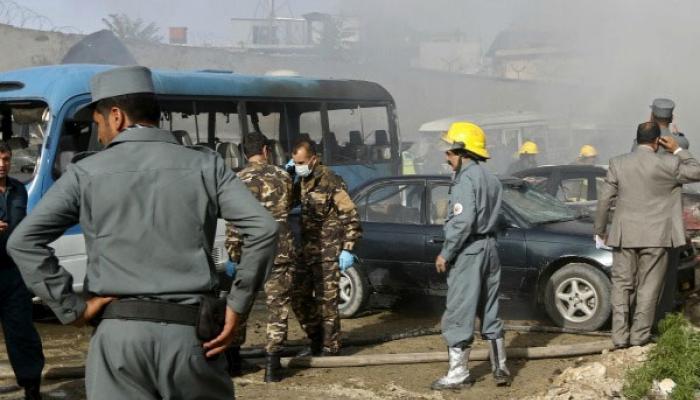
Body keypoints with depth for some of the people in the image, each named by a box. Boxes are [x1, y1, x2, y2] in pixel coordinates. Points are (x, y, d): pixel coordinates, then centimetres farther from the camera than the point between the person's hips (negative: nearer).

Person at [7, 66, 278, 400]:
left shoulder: (86, 173, 2)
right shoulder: (204, 165, 5)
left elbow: (24, 241, -4)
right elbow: (263, 229, -4)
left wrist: (72, 308, 0)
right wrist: (237, 307, 1)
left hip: (120, 333, -1)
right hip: (191, 333, 1)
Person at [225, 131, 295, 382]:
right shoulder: (282, 176, 2)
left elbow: (232, 224, -5)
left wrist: (233, 256, -2)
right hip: (279, 251, -1)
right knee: (277, 307, 3)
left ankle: (233, 357, 22)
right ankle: (272, 364, 0)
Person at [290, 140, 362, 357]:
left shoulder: (331, 182, -13)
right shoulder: (302, 182, 10)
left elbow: (350, 217, -14)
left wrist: (347, 250, -18)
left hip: (328, 252, -8)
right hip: (307, 250, 8)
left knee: (326, 300, -4)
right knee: (299, 297, 10)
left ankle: (330, 348, 7)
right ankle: (316, 341, 25)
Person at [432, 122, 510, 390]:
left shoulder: (465, 179, -14)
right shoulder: (490, 178, 14)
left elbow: (463, 221, -22)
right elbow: (492, 217, 10)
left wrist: (445, 253, -15)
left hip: (468, 251, -9)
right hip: (489, 247, 9)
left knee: (458, 315, -1)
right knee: (490, 311, 16)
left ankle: (458, 374, 3)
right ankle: (500, 368, 20)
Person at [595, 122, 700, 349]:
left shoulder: (618, 164, -2)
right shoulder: (668, 164, -9)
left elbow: (604, 200, 0)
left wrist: (600, 231, 11)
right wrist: (677, 151, 10)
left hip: (624, 235, 2)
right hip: (655, 236, -2)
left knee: (622, 285, 11)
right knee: (648, 286, 9)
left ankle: (620, 335, 9)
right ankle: (639, 335, 12)